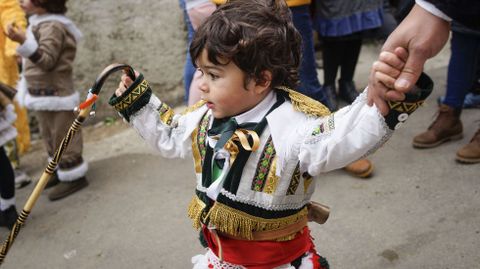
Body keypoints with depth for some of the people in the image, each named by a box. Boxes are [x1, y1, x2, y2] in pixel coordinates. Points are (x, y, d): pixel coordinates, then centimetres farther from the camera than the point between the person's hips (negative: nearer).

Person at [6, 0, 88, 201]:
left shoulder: (52, 26, -21)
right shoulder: (40, 23, 10)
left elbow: (47, 60, -30)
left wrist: (23, 41, -38)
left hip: (54, 94, -10)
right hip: (43, 94, 10)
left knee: (63, 137, 0)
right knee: (50, 137, 20)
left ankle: (74, 177, 12)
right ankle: (62, 170, 34)